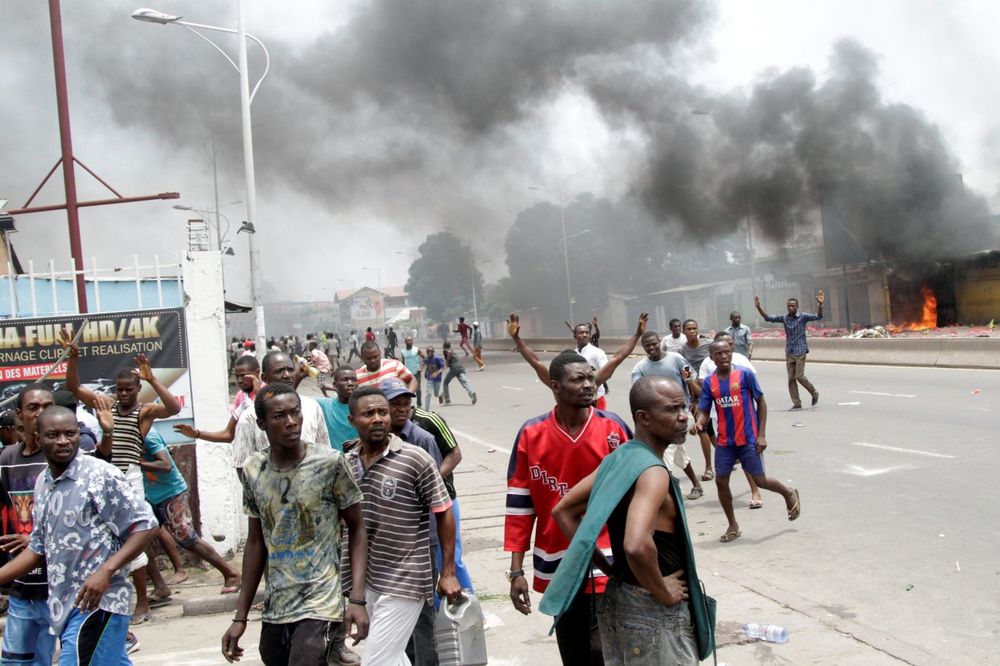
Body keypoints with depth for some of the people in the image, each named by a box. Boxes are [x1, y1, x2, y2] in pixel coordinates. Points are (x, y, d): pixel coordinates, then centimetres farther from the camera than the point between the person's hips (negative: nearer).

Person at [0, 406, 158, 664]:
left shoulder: (100, 475, -13)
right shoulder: (42, 483, 10)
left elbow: (146, 526, -14)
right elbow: (39, 547, 18)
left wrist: (105, 571, -22)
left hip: (95, 602, -7)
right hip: (65, 604, 7)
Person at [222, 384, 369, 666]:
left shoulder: (331, 463, -11)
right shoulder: (252, 470, 1)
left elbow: (356, 529, -4)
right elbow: (256, 542, 9)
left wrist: (357, 599, -13)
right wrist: (240, 616, 10)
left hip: (318, 606, -5)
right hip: (273, 608, 5)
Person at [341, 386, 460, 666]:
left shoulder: (415, 459, -13)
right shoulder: (347, 463, 3)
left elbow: (443, 513, -8)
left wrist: (448, 573, -9)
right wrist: (352, 580, 13)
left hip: (404, 581, -5)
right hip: (365, 580, 6)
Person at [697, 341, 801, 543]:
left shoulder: (745, 375, -9)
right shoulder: (709, 382, 0)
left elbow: (761, 402, -3)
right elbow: (704, 411, 2)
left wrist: (761, 435, -7)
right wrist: (699, 423, -23)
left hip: (748, 439, -3)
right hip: (724, 442, 4)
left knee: (759, 480, 2)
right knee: (721, 481, 0)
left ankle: (789, 494, 34)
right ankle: (733, 526, 18)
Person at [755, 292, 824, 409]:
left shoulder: (803, 316, -4)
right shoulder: (784, 318, 6)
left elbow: (818, 316, -14)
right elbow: (768, 318, 3)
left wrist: (820, 305, -31)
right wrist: (758, 308, -10)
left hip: (800, 351, -4)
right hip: (789, 352, 4)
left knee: (799, 376, -9)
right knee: (791, 378, 3)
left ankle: (814, 393, 15)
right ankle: (796, 403, 10)